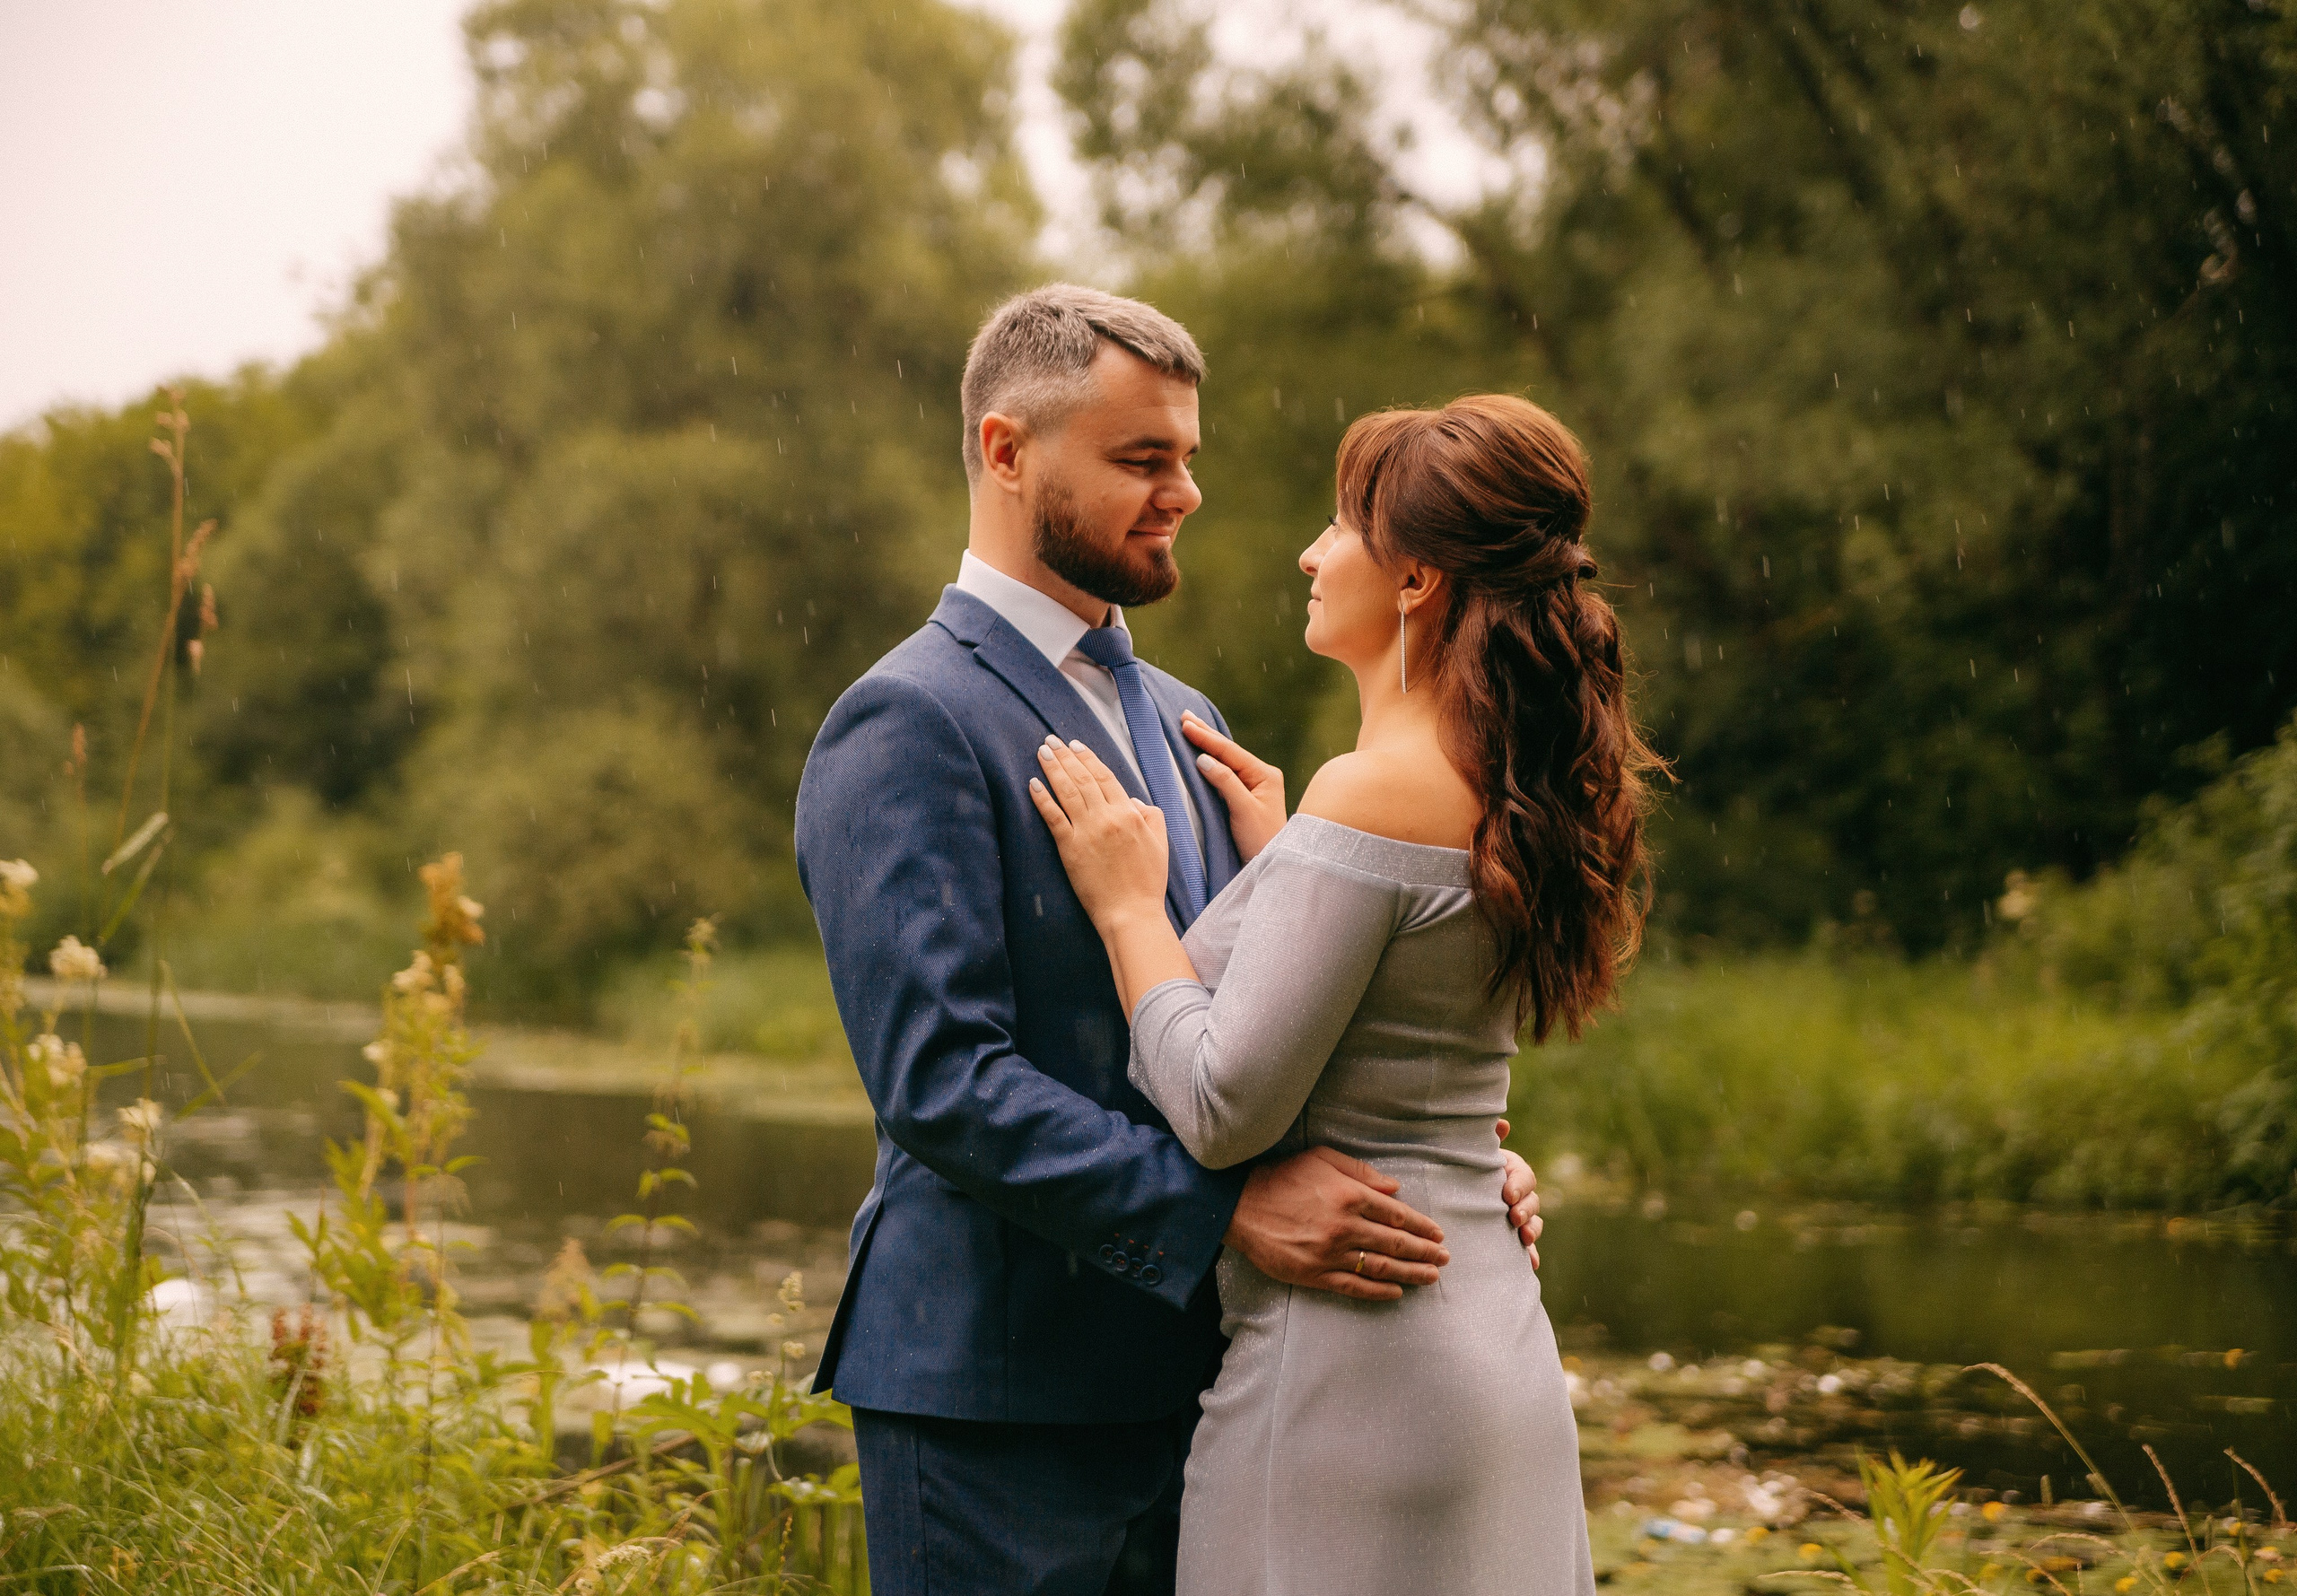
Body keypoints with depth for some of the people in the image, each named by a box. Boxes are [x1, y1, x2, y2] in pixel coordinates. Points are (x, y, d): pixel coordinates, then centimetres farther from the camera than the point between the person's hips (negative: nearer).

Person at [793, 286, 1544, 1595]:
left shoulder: (1186, 724, 17)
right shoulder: (906, 728, -10)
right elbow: (940, 1080, -19)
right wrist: (1228, 1204, -25)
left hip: (1187, 1373, 8)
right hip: (995, 1391, -8)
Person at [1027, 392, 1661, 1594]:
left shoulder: (1376, 795, -17)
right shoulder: (1509, 794, 10)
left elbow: (1225, 1110, -19)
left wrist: (1128, 905, -6)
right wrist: (1278, 859, 17)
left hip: (1357, 1364, -9)